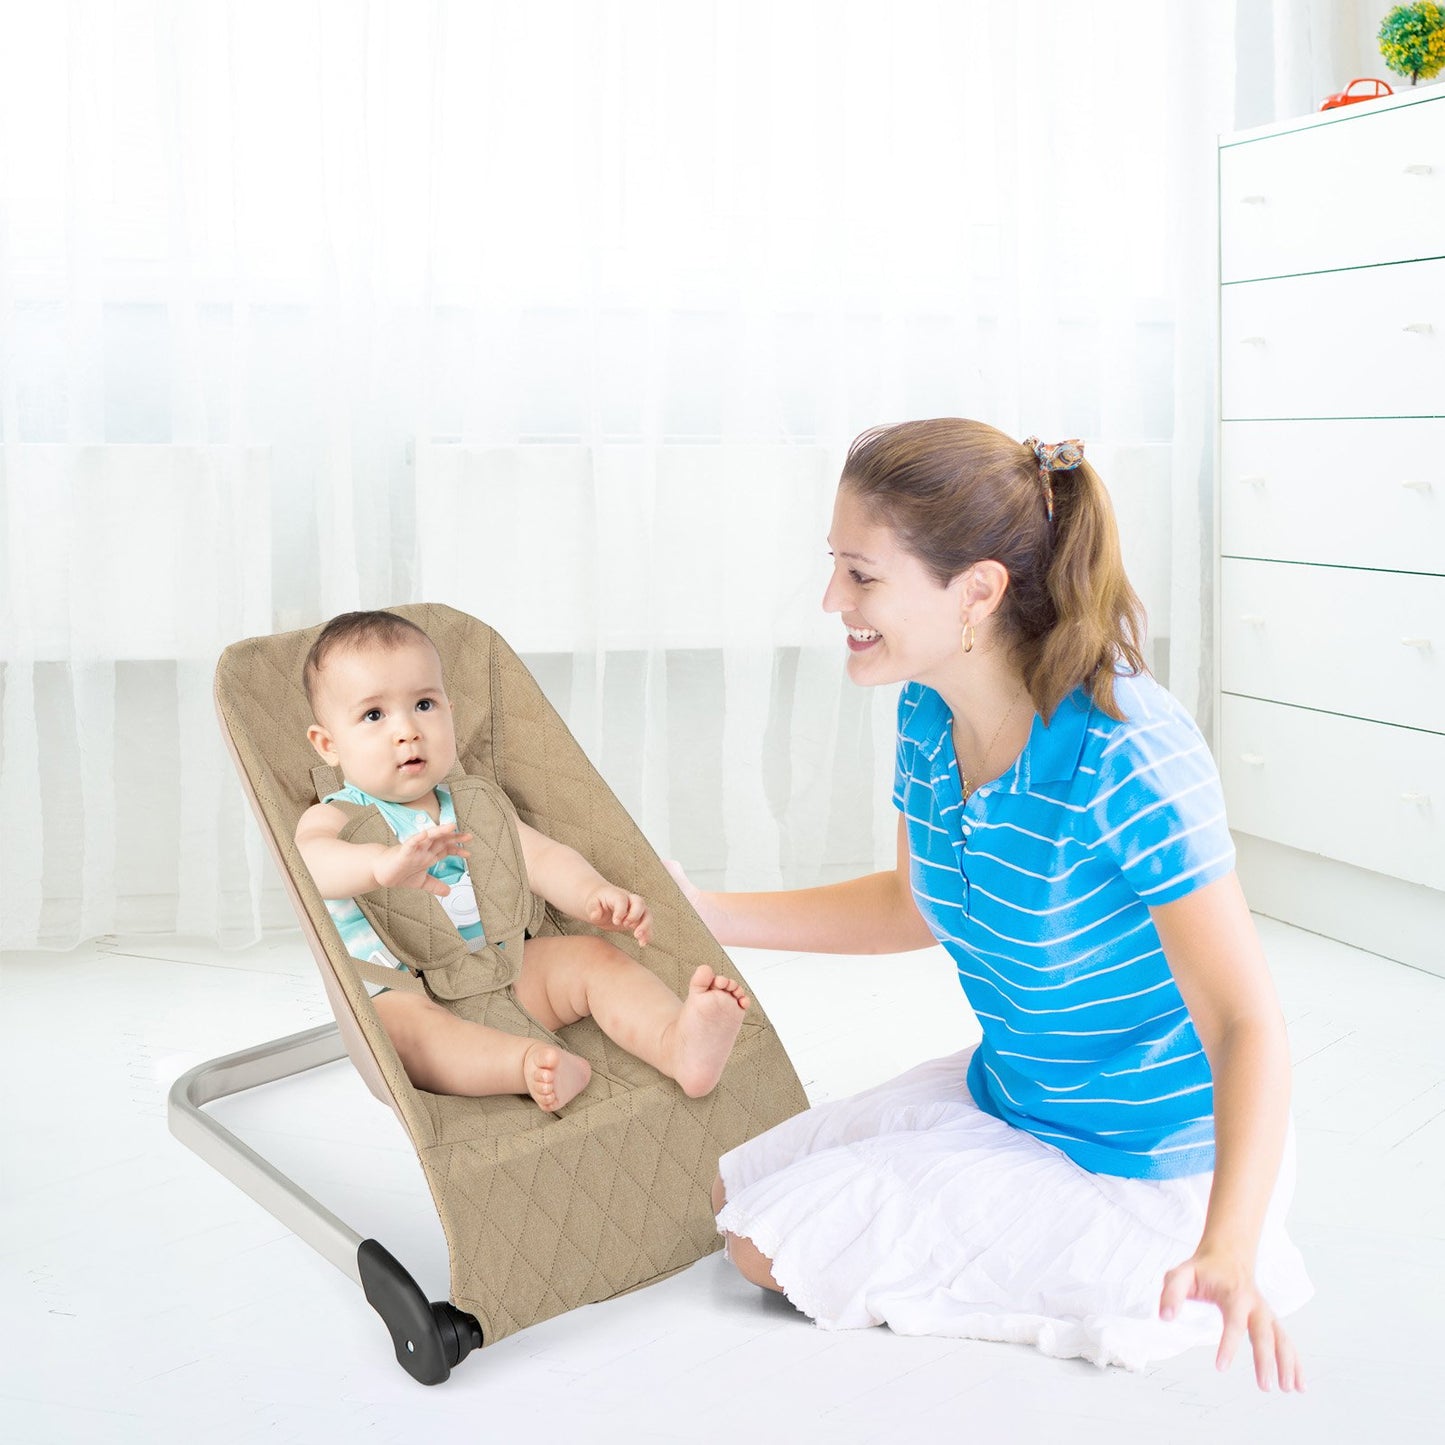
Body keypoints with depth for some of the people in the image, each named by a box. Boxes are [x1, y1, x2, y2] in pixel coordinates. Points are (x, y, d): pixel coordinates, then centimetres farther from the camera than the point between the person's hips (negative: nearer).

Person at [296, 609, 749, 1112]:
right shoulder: (333, 817, 0)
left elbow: (542, 857, 6)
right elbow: (310, 859, -24)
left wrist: (596, 896, -18)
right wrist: (384, 863, -48)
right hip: (405, 994, -4)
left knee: (591, 954, -16)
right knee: (396, 1018, -36)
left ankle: (677, 1042, -41)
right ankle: (527, 1064, -61)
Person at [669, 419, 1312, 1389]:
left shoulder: (1125, 755, -31)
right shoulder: (929, 716, -8)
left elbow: (1246, 1022, -29)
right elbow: (915, 906, 10)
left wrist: (1226, 1250, -44)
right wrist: (700, 910, 4)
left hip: (1148, 1166, -8)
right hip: (1005, 1094, 8)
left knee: (776, 1250, -8)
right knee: (730, 1194, 13)